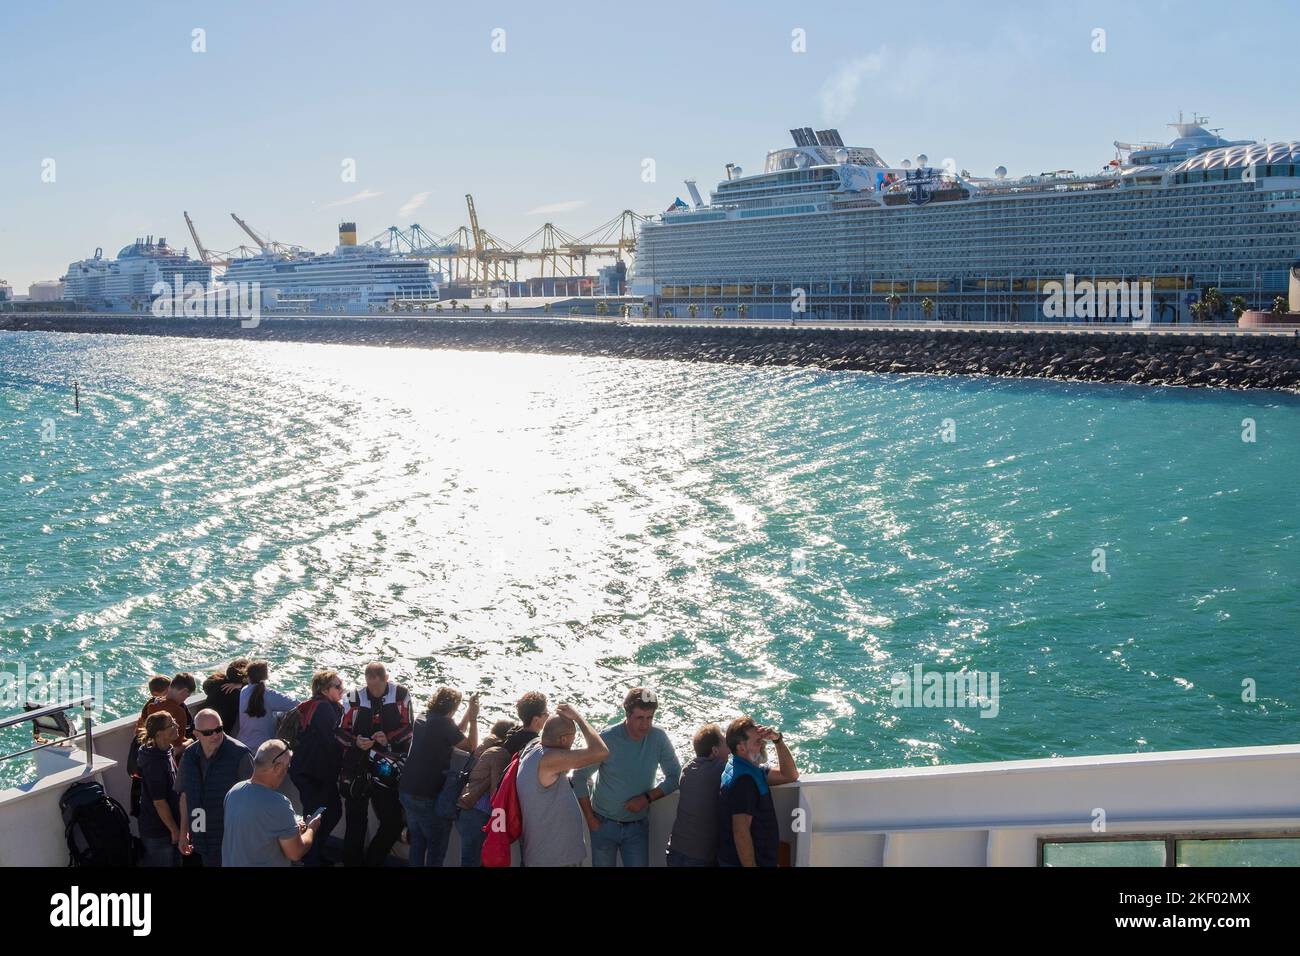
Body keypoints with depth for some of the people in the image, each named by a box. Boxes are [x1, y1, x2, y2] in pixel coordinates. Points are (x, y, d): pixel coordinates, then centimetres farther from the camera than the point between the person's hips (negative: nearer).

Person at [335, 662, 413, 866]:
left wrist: (389, 738, -17)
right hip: (356, 771, -1)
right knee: (356, 823, 4)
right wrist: (356, 742, -16)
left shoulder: (401, 695, -3)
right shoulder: (354, 698, -4)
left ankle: (372, 861, 22)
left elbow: (408, 727, 0)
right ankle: (352, 862, 21)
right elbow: (340, 731, 2)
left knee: (393, 823, 2)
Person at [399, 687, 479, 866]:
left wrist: (469, 711, 13)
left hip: (407, 791, 8)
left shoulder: (422, 720, 7)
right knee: (437, 846, 4)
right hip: (428, 797, -8)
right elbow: (472, 747, -8)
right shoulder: (443, 723, -16)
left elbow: (456, 734, 15)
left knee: (417, 842, 19)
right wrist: (473, 718, -3)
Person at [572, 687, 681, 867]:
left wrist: (647, 798, -15)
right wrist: (590, 819, -7)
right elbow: (580, 778, -8)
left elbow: (674, 777, -1)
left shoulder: (658, 737, -11)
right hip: (604, 824, -1)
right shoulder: (607, 739, -17)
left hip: (638, 826, 1)